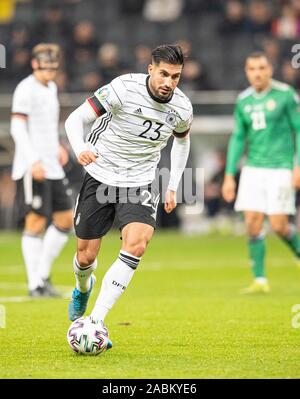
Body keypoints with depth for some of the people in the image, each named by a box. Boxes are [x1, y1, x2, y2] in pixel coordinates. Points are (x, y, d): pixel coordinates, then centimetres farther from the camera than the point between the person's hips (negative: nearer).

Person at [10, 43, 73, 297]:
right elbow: (17, 128, -16)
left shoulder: (51, 88, 17)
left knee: (65, 220, 7)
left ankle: (43, 274, 15)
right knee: (36, 223, -7)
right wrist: (33, 161, -24)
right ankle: (35, 284, -2)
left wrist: (57, 146, 15)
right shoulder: (26, 89, -9)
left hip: (52, 168, 9)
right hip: (31, 169, -9)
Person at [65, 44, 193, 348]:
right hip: (100, 177, -2)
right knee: (85, 257, 5)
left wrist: (173, 187, 14)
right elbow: (75, 119, -19)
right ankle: (83, 289, 46)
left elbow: (181, 140, 17)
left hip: (140, 183, 2)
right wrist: (80, 149, -40)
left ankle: (96, 320, -20)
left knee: (136, 244, -26)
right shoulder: (124, 88, -21)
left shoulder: (182, 108, -7)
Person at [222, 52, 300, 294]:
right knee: (253, 223, -5)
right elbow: (238, 138, 15)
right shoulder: (243, 100, 9)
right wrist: (229, 175, 10)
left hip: (281, 168, -4)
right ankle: (260, 280, 1)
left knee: (278, 225, -9)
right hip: (253, 168, 4)